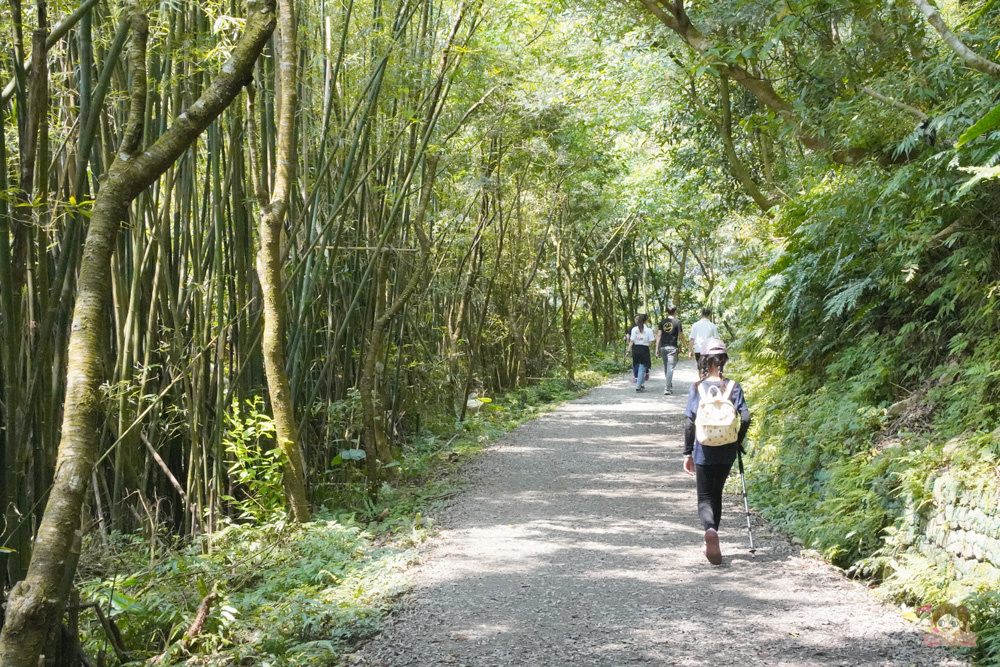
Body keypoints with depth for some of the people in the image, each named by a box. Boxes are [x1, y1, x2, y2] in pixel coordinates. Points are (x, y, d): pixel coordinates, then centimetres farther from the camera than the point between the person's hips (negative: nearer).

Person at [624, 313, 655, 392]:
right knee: (642, 368, 0)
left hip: (635, 349, 3)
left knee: (638, 367, 15)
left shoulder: (634, 329, 2)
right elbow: (651, 342, -5)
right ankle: (638, 386, -8)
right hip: (644, 349, -3)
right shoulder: (648, 330, -5)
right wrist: (655, 337, 13)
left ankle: (642, 385, 22)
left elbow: (631, 341, -1)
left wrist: (628, 351, 2)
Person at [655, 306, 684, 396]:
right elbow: (681, 336, -3)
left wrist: (657, 348, 3)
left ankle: (669, 385, 27)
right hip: (672, 347, -4)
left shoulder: (662, 322, 5)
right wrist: (682, 342, 19)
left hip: (663, 347, 4)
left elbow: (659, 335, 1)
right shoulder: (677, 322, -5)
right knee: (670, 368, -4)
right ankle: (667, 388, -10)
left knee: (666, 367, 18)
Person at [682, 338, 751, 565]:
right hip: (726, 453, 2)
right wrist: (738, 442, 6)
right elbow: (745, 418, -11)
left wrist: (687, 454, 0)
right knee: (716, 495, 20)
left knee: (705, 498, 5)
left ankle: (710, 529, -26)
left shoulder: (697, 388, -7)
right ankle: (711, 544, 24)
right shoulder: (733, 387, -4)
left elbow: (690, 423, -7)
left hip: (704, 453, -2)